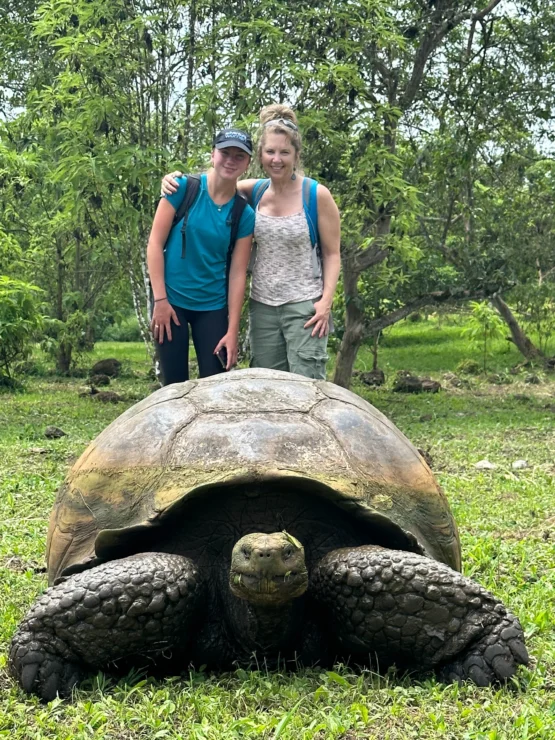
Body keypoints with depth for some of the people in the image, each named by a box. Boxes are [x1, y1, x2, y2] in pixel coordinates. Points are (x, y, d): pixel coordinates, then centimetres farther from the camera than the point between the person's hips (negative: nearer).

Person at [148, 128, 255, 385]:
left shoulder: (244, 214, -2)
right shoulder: (183, 188, -7)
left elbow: (237, 273, -2)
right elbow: (155, 243, -7)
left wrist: (232, 330, -5)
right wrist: (160, 299, -12)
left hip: (213, 306, 2)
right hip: (172, 299, -2)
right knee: (175, 383, 3)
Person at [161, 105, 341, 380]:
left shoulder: (317, 196, -7)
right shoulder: (255, 191, 4)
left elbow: (332, 254, -2)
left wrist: (326, 301, -12)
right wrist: (175, 178, -3)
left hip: (304, 305, -5)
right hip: (262, 305, 5)